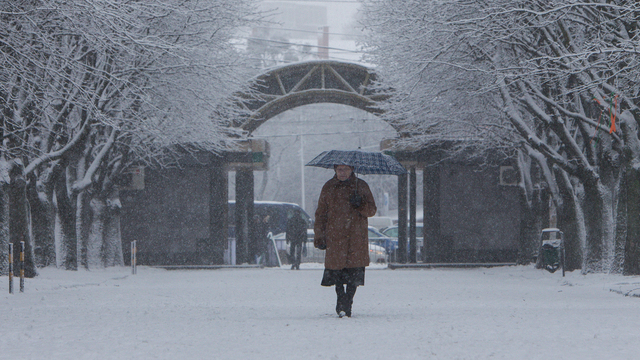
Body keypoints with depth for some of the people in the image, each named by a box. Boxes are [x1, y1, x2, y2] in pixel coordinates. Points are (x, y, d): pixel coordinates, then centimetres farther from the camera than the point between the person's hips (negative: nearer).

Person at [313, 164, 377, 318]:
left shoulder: (361, 186, 9)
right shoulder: (329, 188, 11)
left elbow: (372, 210, 11)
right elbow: (321, 214, 14)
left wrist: (361, 205, -11)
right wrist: (320, 237, 6)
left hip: (356, 236, 0)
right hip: (335, 237, 0)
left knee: (354, 272, -6)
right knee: (336, 269, -8)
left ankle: (347, 303, 4)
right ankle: (341, 298, 8)